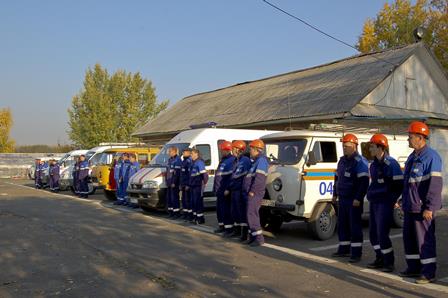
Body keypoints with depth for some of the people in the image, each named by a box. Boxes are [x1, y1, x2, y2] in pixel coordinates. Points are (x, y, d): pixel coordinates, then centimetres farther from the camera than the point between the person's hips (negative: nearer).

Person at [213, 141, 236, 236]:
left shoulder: (232, 160, -13)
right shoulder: (223, 160, 19)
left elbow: (232, 176, -21)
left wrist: (228, 189, -24)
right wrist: (216, 188, 22)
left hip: (225, 191, -10)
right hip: (220, 190, 10)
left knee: (226, 209, -7)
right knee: (219, 209, 16)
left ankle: (229, 228, -1)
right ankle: (221, 226, 28)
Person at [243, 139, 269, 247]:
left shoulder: (261, 160, -13)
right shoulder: (257, 161, 20)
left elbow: (259, 178, -22)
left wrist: (252, 191, -21)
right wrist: (249, 191, 19)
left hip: (255, 193, -10)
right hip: (251, 193, 10)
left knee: (252, 214, -11)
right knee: (251, 214, 13)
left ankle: (259, 238, -9)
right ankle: (252, 236, 21)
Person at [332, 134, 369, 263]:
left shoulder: (360, 161, -12)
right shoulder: (342, 160, 14)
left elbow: (364, 182, -18)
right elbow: (337, 178, 23)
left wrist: (358, 198, -22)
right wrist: (335, 194, 20)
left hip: (354, 200, -8)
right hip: (342, 199, 8)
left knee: (355, 226, -4)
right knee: (342, 225, 13)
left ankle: (356, 253, 2)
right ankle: (343, 249, 25)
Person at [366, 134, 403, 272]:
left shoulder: (391, 163, -13)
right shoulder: (374, 164, 13)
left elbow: (399, 184, -14)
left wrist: (391, 200, -11)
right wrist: (370, 196, 15)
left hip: (385, 204, -9)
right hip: (374, 203, 9)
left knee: (382, 234, -7)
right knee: (373, 233, 12)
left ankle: (389, 262, 7)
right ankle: (380, 259, 25)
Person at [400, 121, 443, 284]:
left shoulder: (431, 157, -15)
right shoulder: (413, 156, 15)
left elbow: (435, 183, -20)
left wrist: (429, 208, -23)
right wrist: (404, 202, 22)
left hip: (422, 208, -10)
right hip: (410, 207, 10)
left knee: (424, 239, -2)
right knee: (409, 237, 15)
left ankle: (429, 273, 8)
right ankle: (414, 268, 27)